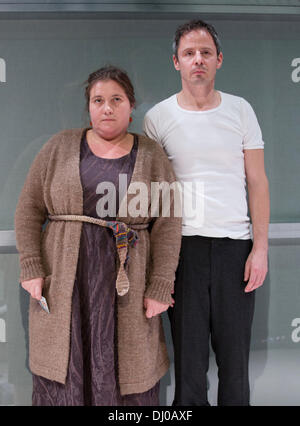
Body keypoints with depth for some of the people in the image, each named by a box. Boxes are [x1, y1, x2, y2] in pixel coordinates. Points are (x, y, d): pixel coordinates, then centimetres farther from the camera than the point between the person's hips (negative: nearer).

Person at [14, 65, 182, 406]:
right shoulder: (60, 147, 3)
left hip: (125, 285, 0)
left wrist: (160, 289, -8)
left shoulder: (152, 156, 2)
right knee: (61, 374, 7)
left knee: (127, 374, 7)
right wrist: (31, 269, -6)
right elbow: (29, 209, 3)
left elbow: (167, 225, -2)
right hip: (63, 282, 1)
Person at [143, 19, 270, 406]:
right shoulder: (157, 117, 3)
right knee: (188, 349, 7)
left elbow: (257, 183, 6)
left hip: (236, 243, 1)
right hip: (183, 243, -1)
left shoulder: (240, 110, 6)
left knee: (234, 352, 9)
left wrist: (260, 248, -2)